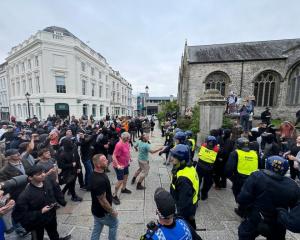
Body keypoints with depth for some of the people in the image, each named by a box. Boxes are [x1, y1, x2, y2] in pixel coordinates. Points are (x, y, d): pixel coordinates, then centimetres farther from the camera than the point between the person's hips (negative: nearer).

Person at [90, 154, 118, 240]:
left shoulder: (97, 173, -8)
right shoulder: (99, 181, -38)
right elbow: (103, 201, -29)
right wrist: (112, 212, -14)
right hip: (102, 212, -7)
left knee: (97, 230, 26)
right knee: (114, 224, 19)